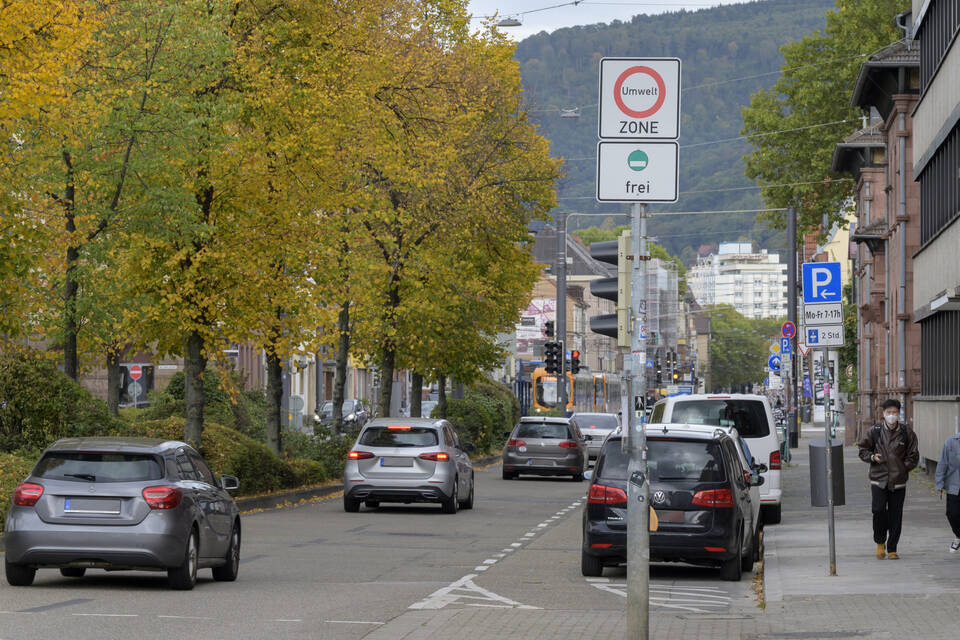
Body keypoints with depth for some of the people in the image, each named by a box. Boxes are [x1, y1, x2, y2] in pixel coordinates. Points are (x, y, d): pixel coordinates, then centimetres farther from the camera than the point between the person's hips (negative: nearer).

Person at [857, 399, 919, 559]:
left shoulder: (907, 433, 4)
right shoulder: (874, 431, 3)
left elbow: (913, 455, 8)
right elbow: (862, 449, 12)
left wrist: (903, 467, -4)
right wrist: (872, 457, -6)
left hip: (898, 481, 1)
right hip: (878, 479, -1)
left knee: (895, 516, 2)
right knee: (878, 510, -14)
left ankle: (892, 549, 13)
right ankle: (880, 542, 9)